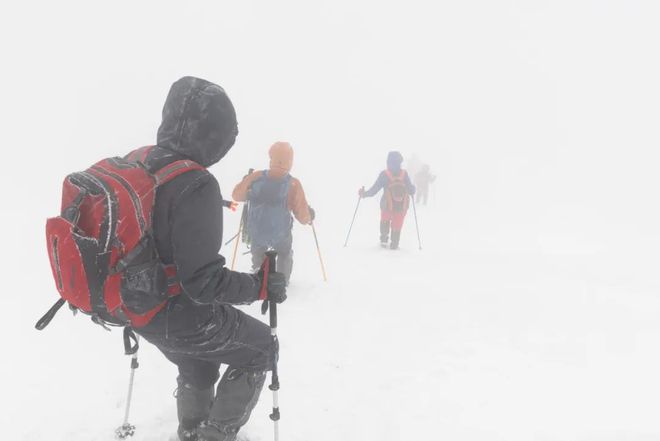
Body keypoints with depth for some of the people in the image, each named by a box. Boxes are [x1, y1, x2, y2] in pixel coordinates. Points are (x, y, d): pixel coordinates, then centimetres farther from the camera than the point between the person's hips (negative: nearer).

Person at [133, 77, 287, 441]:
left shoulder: (137, 164, -5)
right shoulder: (196, 185, -30)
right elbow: (203, 282, -29)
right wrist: (260, 285, -16)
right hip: (178, 317, -8)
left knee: (196, 364, 34)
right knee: (261, 347, 16)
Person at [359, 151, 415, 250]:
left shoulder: (384, 174, -14)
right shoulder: (404, 174, -9)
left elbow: (374, 190, -13)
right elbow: (411, 191, -3)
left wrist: (364, 194, 3)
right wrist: (413, 188, 20)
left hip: (387, 206, 0)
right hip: (401, 207, 0)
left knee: (385, 221, 27)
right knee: (397, 225, 17)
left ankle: (384, 240, 23)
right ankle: (394, 244, 20)